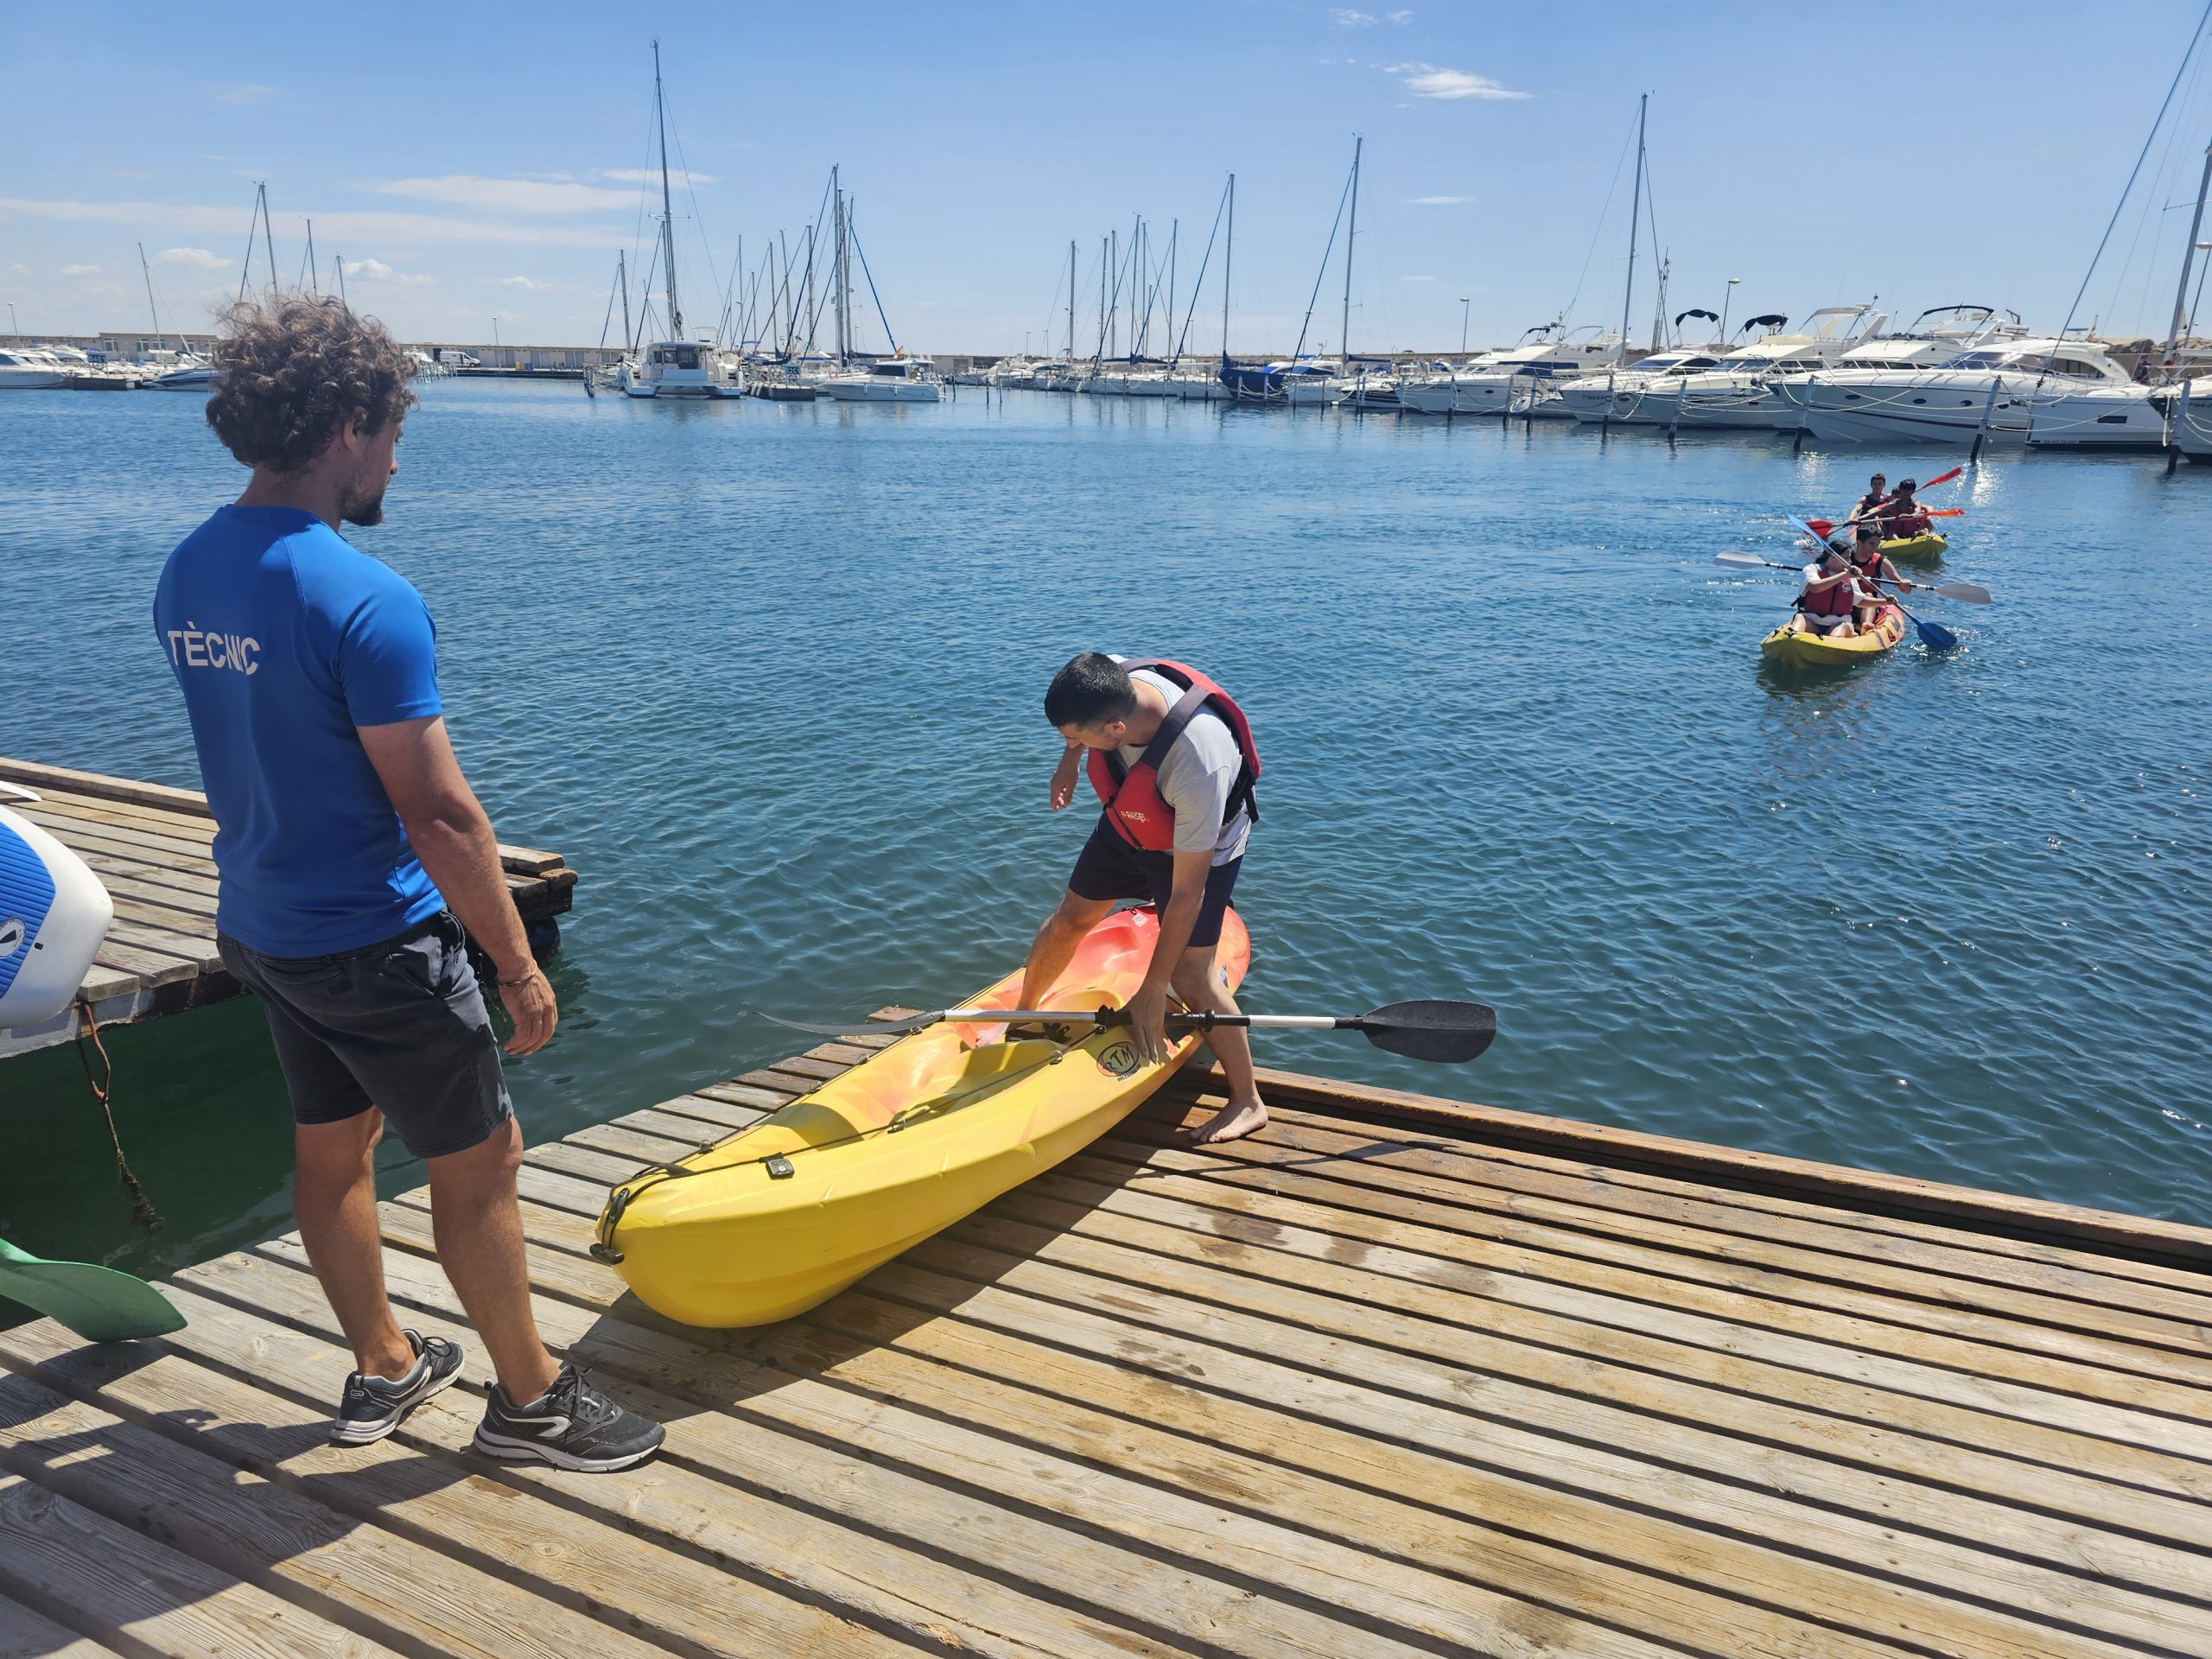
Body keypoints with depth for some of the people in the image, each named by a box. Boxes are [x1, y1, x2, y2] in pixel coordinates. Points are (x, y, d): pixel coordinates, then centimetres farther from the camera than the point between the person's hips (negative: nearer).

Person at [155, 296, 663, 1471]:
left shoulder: (185, 576, 2)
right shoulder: (365, 601, -25)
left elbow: (260, 754, 11)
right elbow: (438, 815, -24)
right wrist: (517, 967, -16)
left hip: (258, 926, 9)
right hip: (370, 941, -9)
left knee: (331, 1147, 21)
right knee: (479, 1160, 6)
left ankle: (381, 1369, 39)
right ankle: (528, 1399, 22)